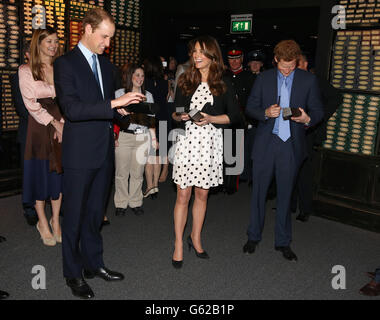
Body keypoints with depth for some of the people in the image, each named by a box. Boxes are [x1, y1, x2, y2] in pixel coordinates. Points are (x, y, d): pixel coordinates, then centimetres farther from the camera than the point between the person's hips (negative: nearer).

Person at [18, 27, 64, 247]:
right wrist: (54, 123, -13)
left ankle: (56, 221, 17)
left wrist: (63, 123, -8)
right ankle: (43, 223, 16)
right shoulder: (26, 70, 0)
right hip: (40, 127, -3)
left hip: (62, 127, 3)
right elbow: (31, 103, -7)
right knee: (40, 173, 2)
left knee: (59, 173, 5)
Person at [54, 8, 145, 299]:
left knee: (95, 213, 17)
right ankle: (74, 274, 23)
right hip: (80, 154, -7)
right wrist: (114, 103, -27)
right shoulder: (65, 64, -9)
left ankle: (93, 264, 33)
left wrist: (120, 110, 5)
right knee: (75, 215, 6)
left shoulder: (105, 64, 13)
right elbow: (72, 109, -22)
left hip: (104, 152, 7)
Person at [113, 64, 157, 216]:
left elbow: (151, 119, 16)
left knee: (137, 172, 4)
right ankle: (121, 203, 12)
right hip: (123, 136, -2)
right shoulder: (119, 93, 5)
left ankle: (136, 202, 17)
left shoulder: (148, 95, 14)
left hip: (142, 137, 2)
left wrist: (154, 139, 11)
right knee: (121, 172, -1)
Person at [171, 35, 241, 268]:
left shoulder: (224, 84, 2)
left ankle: (196, 238, 29)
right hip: (187, 142, 0)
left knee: (202, 195, 11)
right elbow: (175, 112, 11)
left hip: (211, 144, 0)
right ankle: (179, 244, 15)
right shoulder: (185, 81, 7)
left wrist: (211, 119, -14)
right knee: (183, 196, 2)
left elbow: (234, 116, 0)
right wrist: (180, 116, -11)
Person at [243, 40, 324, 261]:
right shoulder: (264, 78, 6)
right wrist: (266, 113, -14)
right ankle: (254, 237, 24)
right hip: (265, 143, 1)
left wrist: (307, 119, -18)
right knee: (259, 191, 8)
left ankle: (283, 242, 23)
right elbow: (250, 108, 7)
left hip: (291, 145, 0)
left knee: (285, 194, 8)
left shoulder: (309, 80, 4)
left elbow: (318, 110, 5)